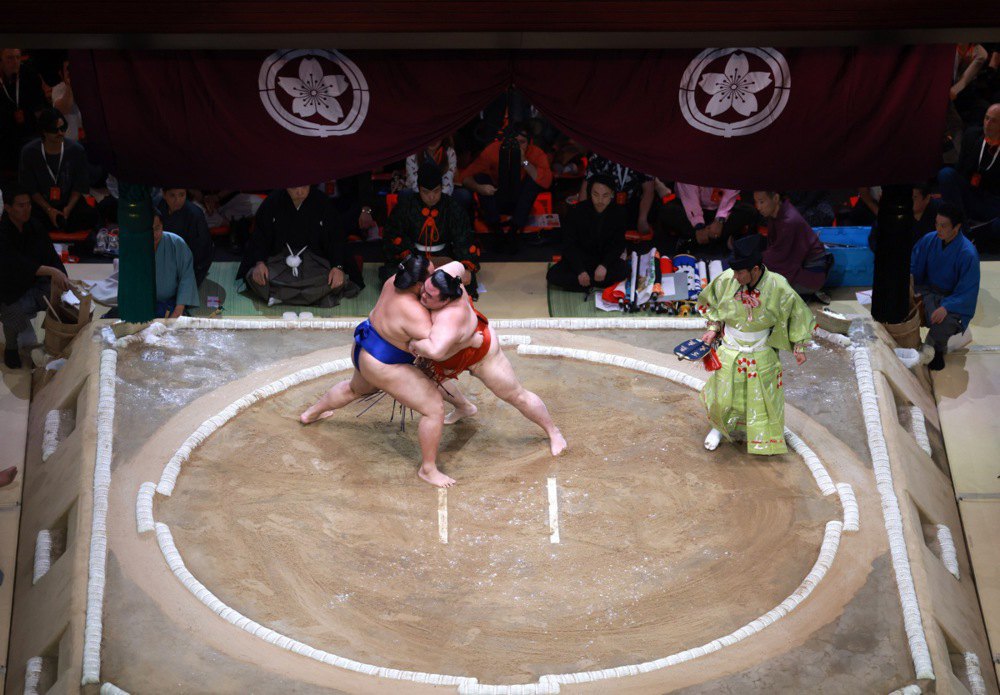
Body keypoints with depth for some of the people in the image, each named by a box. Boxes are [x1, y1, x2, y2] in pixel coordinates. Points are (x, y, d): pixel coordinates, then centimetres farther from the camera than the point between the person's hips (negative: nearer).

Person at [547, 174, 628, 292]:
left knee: (623, 270, -32)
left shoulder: (618, 212, -11)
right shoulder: (576, 211, -15)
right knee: (553, 275, -27)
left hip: (605, 259, 0)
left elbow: (618, 244, -8)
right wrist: (580, 271, -26)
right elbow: (569, 245, -13)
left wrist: (604, 265, -26)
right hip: (579, 259, 0)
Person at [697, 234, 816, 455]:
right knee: (722, 397, 9)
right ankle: (720, 428, 40)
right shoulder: (726, 280, -21)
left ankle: (764, 435, 41)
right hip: (730, 352, 1)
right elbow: (712, 304, 2)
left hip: (761, 356, -1)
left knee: (762, 397, 15)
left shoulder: (777, 287, -25)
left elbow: (797, 313, -8)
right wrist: (713, 329, -7)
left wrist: (799, 347, -5)